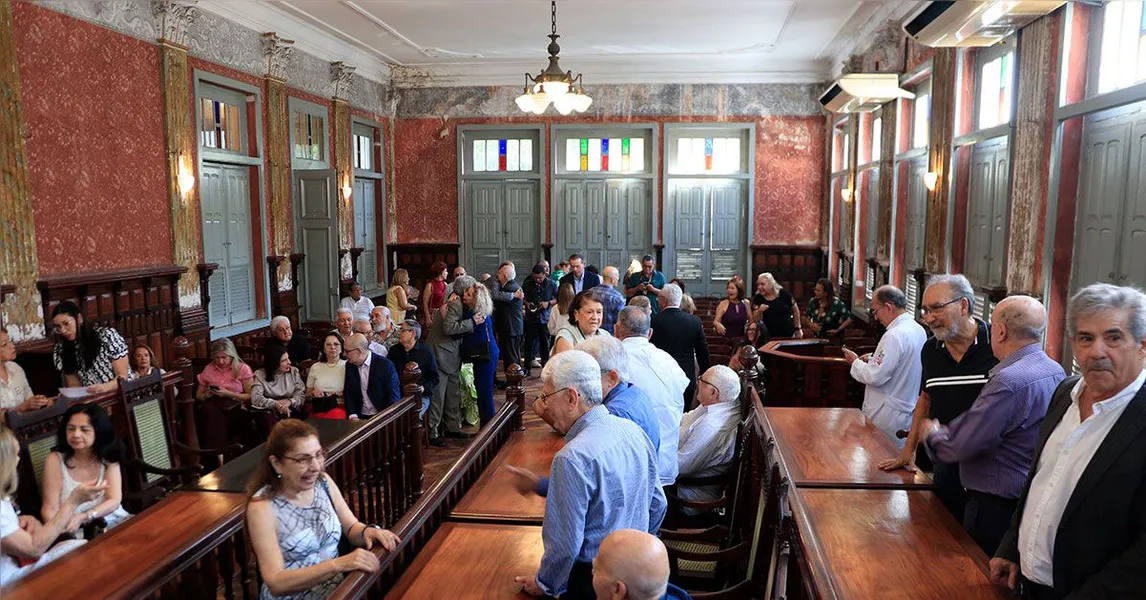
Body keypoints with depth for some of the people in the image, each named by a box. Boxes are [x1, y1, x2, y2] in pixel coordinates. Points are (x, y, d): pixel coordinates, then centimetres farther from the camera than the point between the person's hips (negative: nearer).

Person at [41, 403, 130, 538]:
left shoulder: (108, 458, 0)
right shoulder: (55, 460, -6)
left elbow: (114, 500, -8)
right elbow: (50, 507, -8)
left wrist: (82, 518, -25)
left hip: (115, 522, 1)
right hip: (80, 533, 0)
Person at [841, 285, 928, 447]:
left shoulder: (895, 336, -23)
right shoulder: (919, 330, 6)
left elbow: (876, 377, -23)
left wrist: (855, 362, -7)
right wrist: (873, 360, 10)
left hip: (889, 417, -9)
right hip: (909, 409, 9)